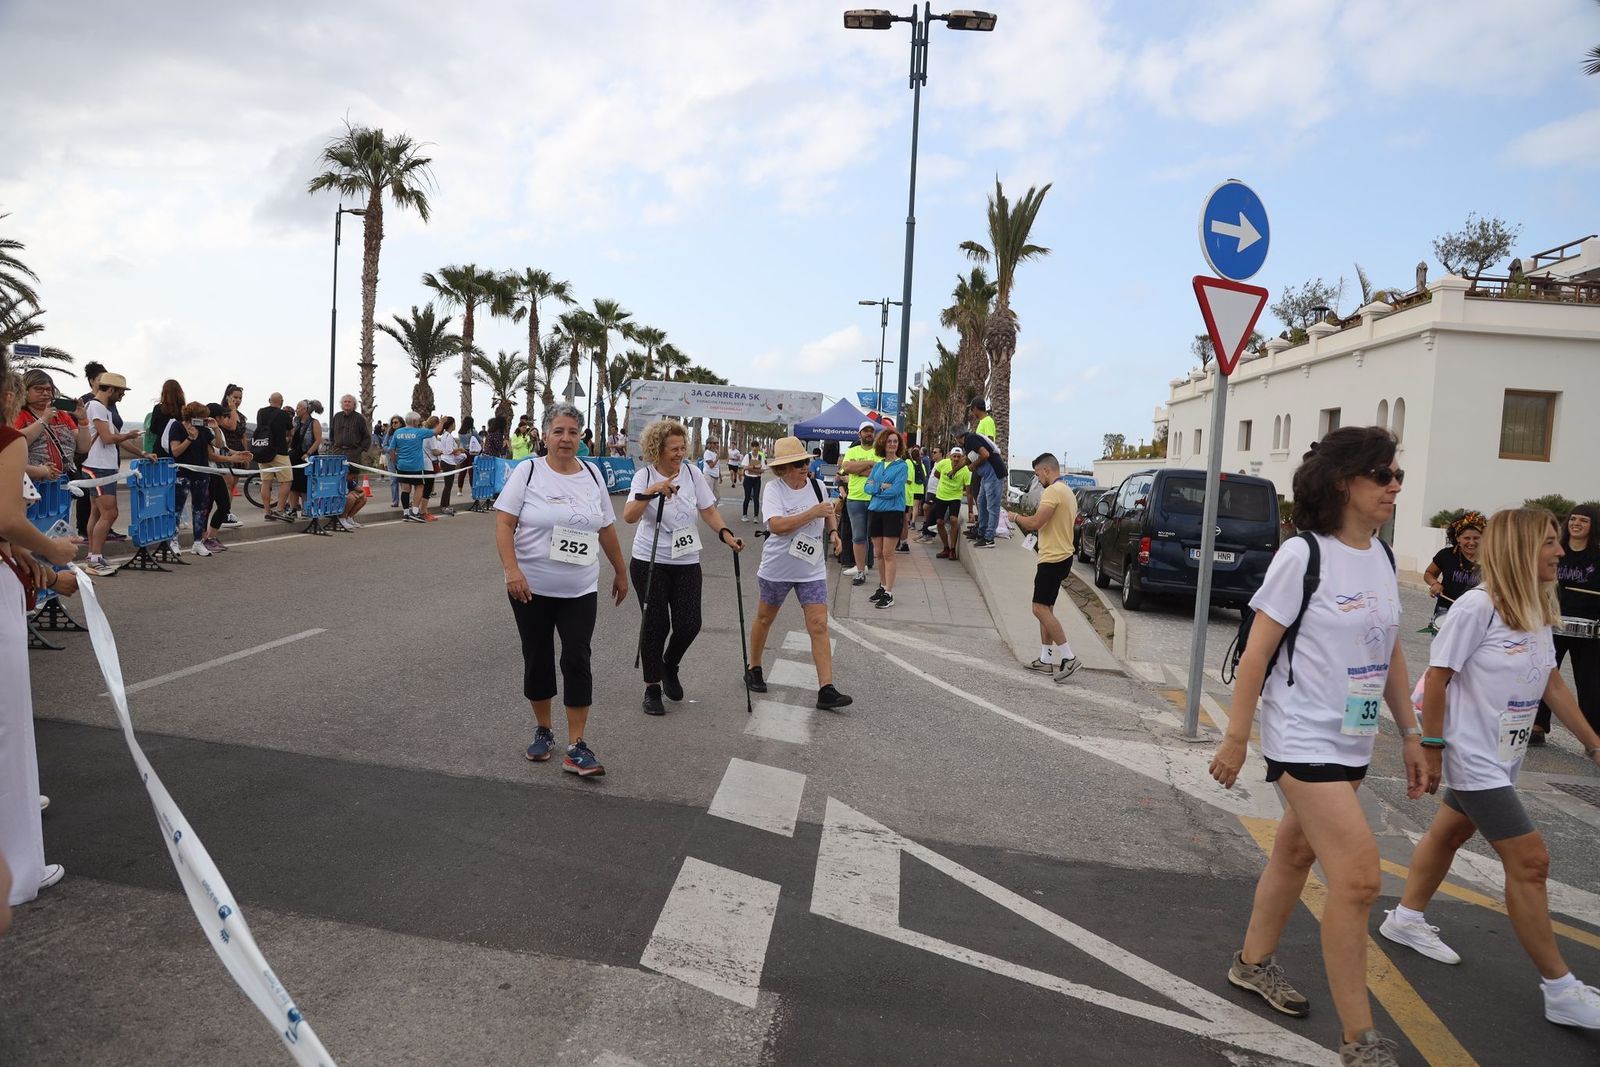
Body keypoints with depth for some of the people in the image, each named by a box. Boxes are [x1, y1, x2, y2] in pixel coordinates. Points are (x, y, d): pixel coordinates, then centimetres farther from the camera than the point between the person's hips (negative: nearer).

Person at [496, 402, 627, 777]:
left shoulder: (591, 474, 6)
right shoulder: (528, 471, -5)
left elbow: (607, 529, 14)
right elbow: (504, 523, -11)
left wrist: (620, 572, 18)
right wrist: (512, 570, -22)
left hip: (580, 591, 2)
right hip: (531, 588, -2)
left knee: (577, 661, -5)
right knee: (538, 659, 10)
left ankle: (576, 747, 0)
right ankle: (542, 730, 30)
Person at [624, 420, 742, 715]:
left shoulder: (692, 473, 0)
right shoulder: (644, 476, -9)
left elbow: (708, 510, 4)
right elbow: (629, 516, -22)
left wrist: (725, 534, -11)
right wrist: (651, 491, -35)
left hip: (686, 562, 3)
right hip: (649, 562, -3)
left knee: (689, 624, -3)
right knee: (656, 624, -2)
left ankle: (669, 666, 29)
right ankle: (652, 687, 16)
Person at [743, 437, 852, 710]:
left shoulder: (816, 485, -1)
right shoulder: (773, 489, -15)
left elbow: (828, 513, 20)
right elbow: (777, 525, -30)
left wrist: (833, 531, 0)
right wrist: (812, 513, -30)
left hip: (812, 570, 3)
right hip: (777, 567, -2)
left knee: (819, 627, -7)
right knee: (764, 619, 17)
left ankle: (826, 690, -9)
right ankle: (753, 669, 40)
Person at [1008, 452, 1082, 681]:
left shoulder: (1053, 491, -16)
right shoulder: (1068, 492, 18)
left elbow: (1035, 522, -21)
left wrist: (1016, 517, -4)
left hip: (1053, 559, -11)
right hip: (1061, 556, 11)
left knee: (1041, 608, -11)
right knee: (1045, 609, 13)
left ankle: (1068, 658, -12)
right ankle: (1046, 660, 15)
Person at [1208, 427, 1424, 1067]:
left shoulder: (1381, 557, 6)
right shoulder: (1304, 556, -16)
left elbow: (1391, 654, 15)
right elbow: (1256, 653, -15)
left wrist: (1410, 732, 15)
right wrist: (1235, 738, -13)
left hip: (1353, 742, 8)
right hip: (1304, 741, -8)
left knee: (1297, 851, 19)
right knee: (1357, 877, -10)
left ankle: (1254, 962, 38)